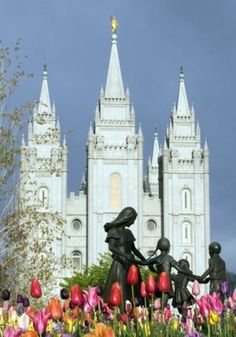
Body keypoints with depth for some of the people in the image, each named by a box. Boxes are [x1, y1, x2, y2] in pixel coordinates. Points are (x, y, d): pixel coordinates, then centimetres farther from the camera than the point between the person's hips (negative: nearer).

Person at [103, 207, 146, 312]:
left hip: (131, 266, 8)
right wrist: (124, 255, -37)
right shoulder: (113, 231, -6)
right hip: (119, 266, -7)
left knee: (134, 296, 1)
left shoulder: (128, 232, 16)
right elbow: (111, 247, -22)